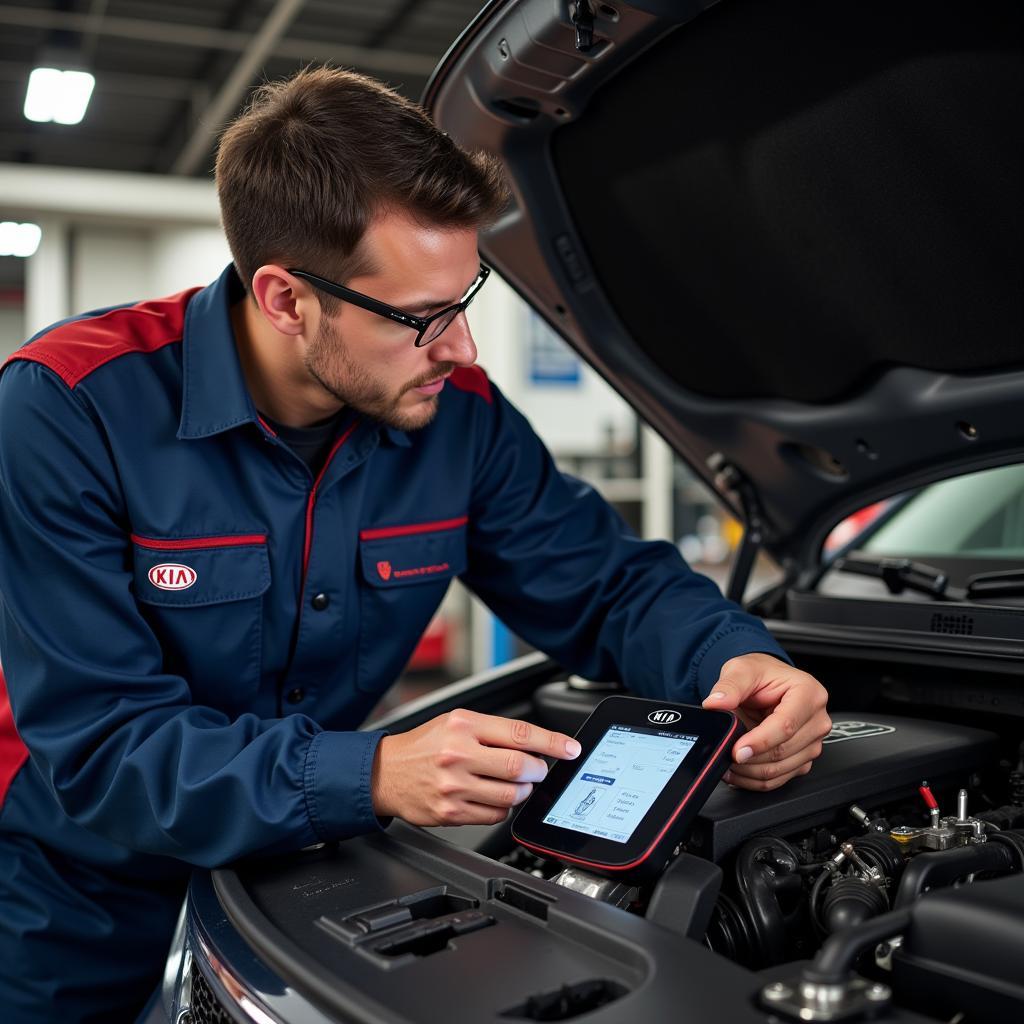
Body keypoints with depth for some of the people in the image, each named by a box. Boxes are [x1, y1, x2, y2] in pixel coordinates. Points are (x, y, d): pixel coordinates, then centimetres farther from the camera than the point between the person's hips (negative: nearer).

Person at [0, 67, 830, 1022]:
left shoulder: (460, 416, -14)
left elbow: (609, 583, -5)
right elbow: (102, 747, -29)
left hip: (298, 888, 4)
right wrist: (369, 777, -42)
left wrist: (737, 658, -27)